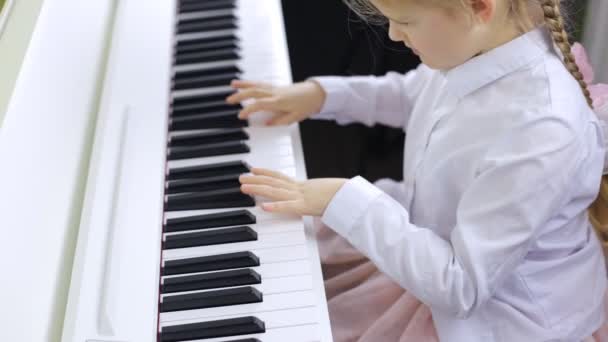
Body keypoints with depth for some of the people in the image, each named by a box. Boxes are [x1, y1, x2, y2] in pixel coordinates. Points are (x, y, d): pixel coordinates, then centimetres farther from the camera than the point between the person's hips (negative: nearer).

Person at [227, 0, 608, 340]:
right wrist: (322, 93, 5)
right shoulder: (481, 39, -13)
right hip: (437, 235, 7)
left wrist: (345, 202, -30)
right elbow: (413, 96, 12)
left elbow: (460, 286, -31)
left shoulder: (545, 134, -37)